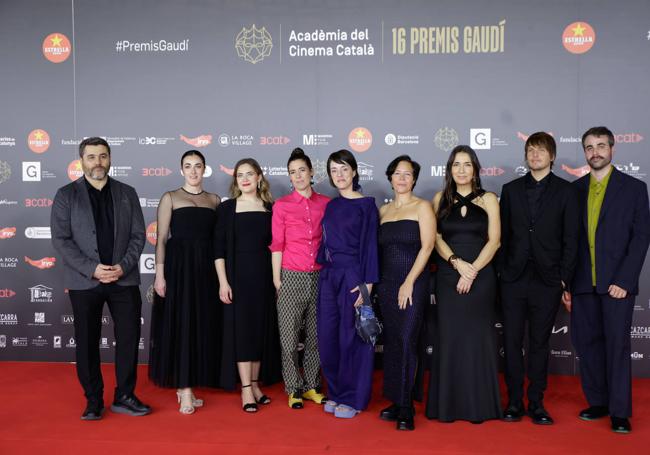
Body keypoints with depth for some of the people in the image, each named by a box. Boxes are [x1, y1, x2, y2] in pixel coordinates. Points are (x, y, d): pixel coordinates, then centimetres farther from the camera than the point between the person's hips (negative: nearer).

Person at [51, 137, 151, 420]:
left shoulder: (127, 193, 8)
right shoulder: (66, 195, 2)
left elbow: (138, 234, 5)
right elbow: (60, 239, -5)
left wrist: (123, 266, -11)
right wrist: (92, 269, -14)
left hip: (124, 278, 2)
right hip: (84, 281, -1)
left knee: (129, 338, 2)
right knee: (87, 343, 6)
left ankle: (124, 397, 16)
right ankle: (94, 401, 19)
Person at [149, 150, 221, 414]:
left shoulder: (214, 200, 12)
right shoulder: (170, 198, 3)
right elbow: (161, 239, -2)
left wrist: (222, 275, 2)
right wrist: (160, 274, -10)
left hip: (206, 268, 4)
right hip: (178, 265, -3)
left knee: (202, 324, 6)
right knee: (180, 324, -3)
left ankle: (186, 386, 18)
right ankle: (185, 391, 2)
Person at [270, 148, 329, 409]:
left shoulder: (325, 203, 6)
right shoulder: (281, 205, 1)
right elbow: (277, 245, 0)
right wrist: (276, 279, -3)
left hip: (319, 277, 2)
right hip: (292, 277, -2)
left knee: (316, 334, 8)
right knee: (290, 336, 3)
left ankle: (312, 386, 21)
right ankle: (294, 389, 16)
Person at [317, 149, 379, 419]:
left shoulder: (366, 204, -4)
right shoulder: (331, 206, 13)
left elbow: (370, 245, -8)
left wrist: (367, 284, -15)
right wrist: (323, 271, 9)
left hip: (352, 276, -6)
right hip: (328, 276, 6)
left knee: (351, 338, 0)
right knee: (327, 338, 8)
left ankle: (352, 399, 13)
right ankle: (336, 393, 23)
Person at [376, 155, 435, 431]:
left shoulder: (422, 207, -2)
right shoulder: (384, 210, 13)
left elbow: (427, 246, -9)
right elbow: (379, 249, 14)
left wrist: (409, 283, -14)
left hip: (413, 283, -5)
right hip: (386, 284, 5)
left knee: (406, 341, -7)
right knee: (392, 342, 8)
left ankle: (406, 409, 1)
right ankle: (396, 402, 18)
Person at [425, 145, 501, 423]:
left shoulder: (488, 199, 6)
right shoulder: (440, 199, 8)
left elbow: (494, 241, -1)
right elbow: (436, 239, 1)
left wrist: (472, 270, -13)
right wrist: (457, 263, -15)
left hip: (481, 277, -1)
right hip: (447, 277, 1)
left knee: (477, 337, 2)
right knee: (449, 337, 2)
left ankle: (479, 404, 12)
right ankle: (448, 404, 10)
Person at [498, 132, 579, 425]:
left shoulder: (565, 191, 2)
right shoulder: (511, 189, 8)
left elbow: (570, 239, 0)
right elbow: (503, 234, 8)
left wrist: (564, 278, -5)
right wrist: (501, 270, 2)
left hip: (547, 280, -1)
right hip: (514, 278, 2)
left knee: (539, 343, 7)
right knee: (512, 342, 5)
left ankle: (536, 403, 17)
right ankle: (514, 401, 15)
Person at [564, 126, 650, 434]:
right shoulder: (574, 189, 10)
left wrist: (624, 280, -12)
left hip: (617, 282, -3)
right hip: (582, 283, 3)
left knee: (618, 345, 0)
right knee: (587, 343, 7)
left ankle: (620, 411, 9)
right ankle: (597, 402, 21)